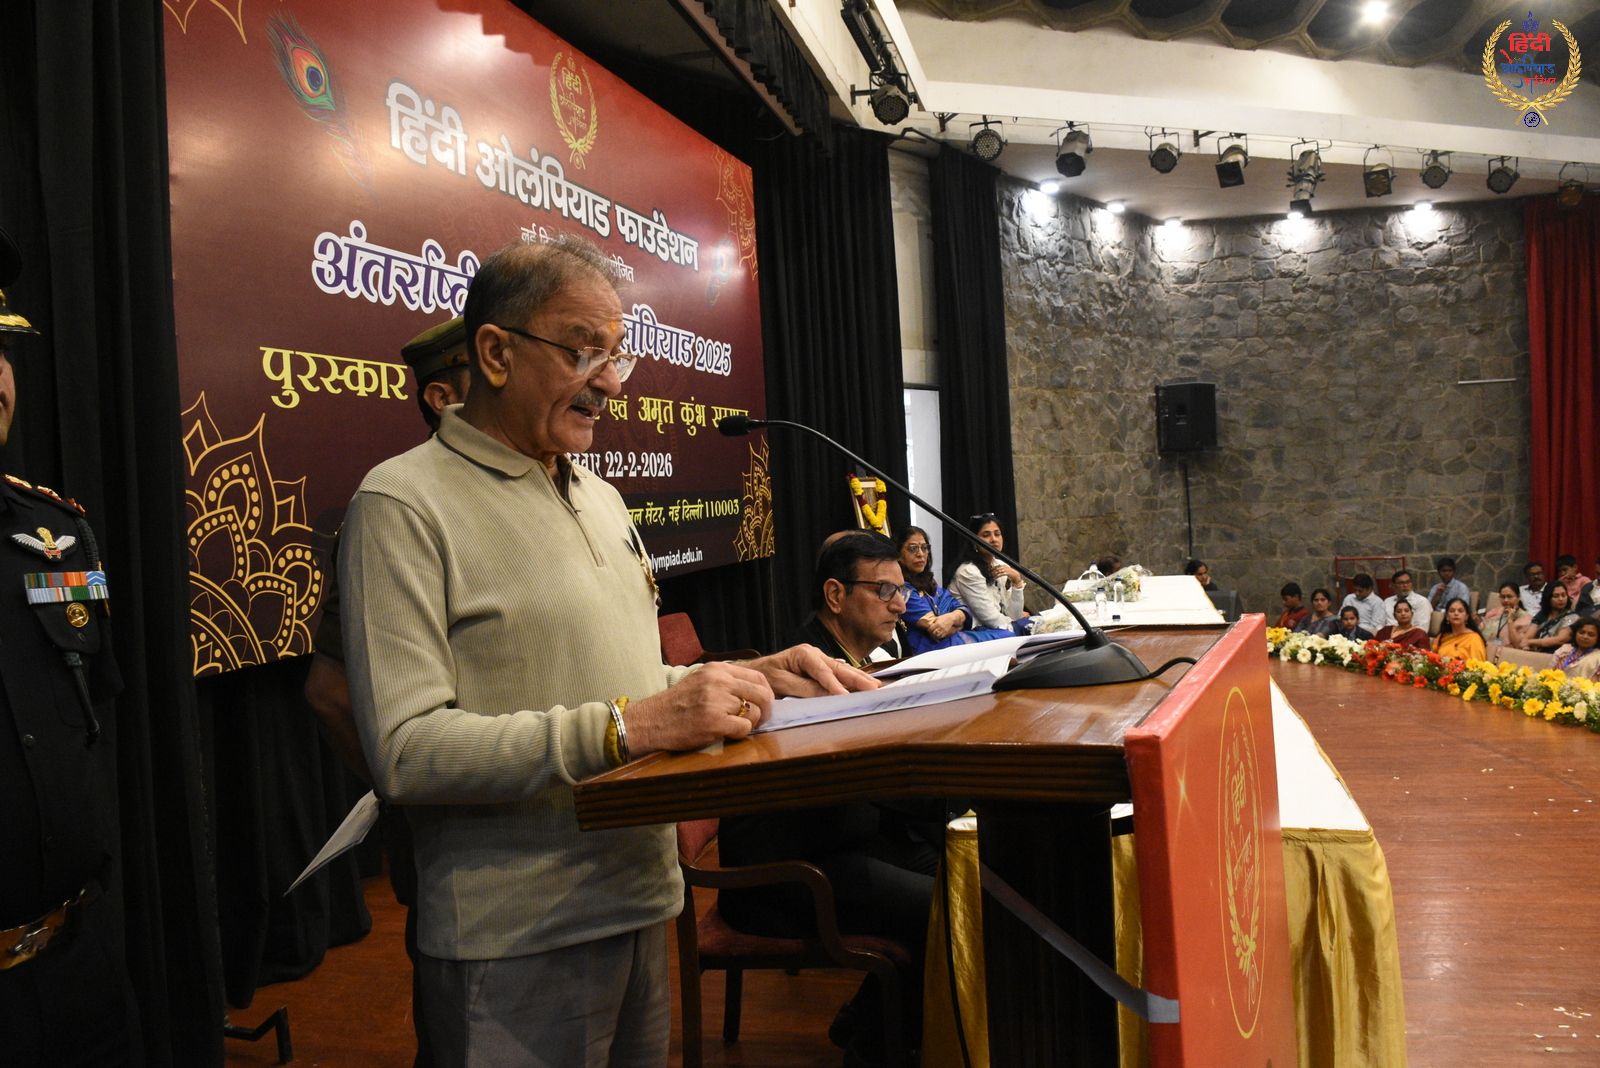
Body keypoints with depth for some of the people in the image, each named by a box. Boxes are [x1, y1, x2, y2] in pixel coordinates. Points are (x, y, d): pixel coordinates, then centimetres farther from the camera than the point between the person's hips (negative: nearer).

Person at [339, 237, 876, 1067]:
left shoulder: (601, 497, 12)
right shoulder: (403, 507, -14)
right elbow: (405, 749, -23)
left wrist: (751, 679, 1)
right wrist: (625, 730, -29)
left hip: (644, 905, 8)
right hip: (515, 944, -7)